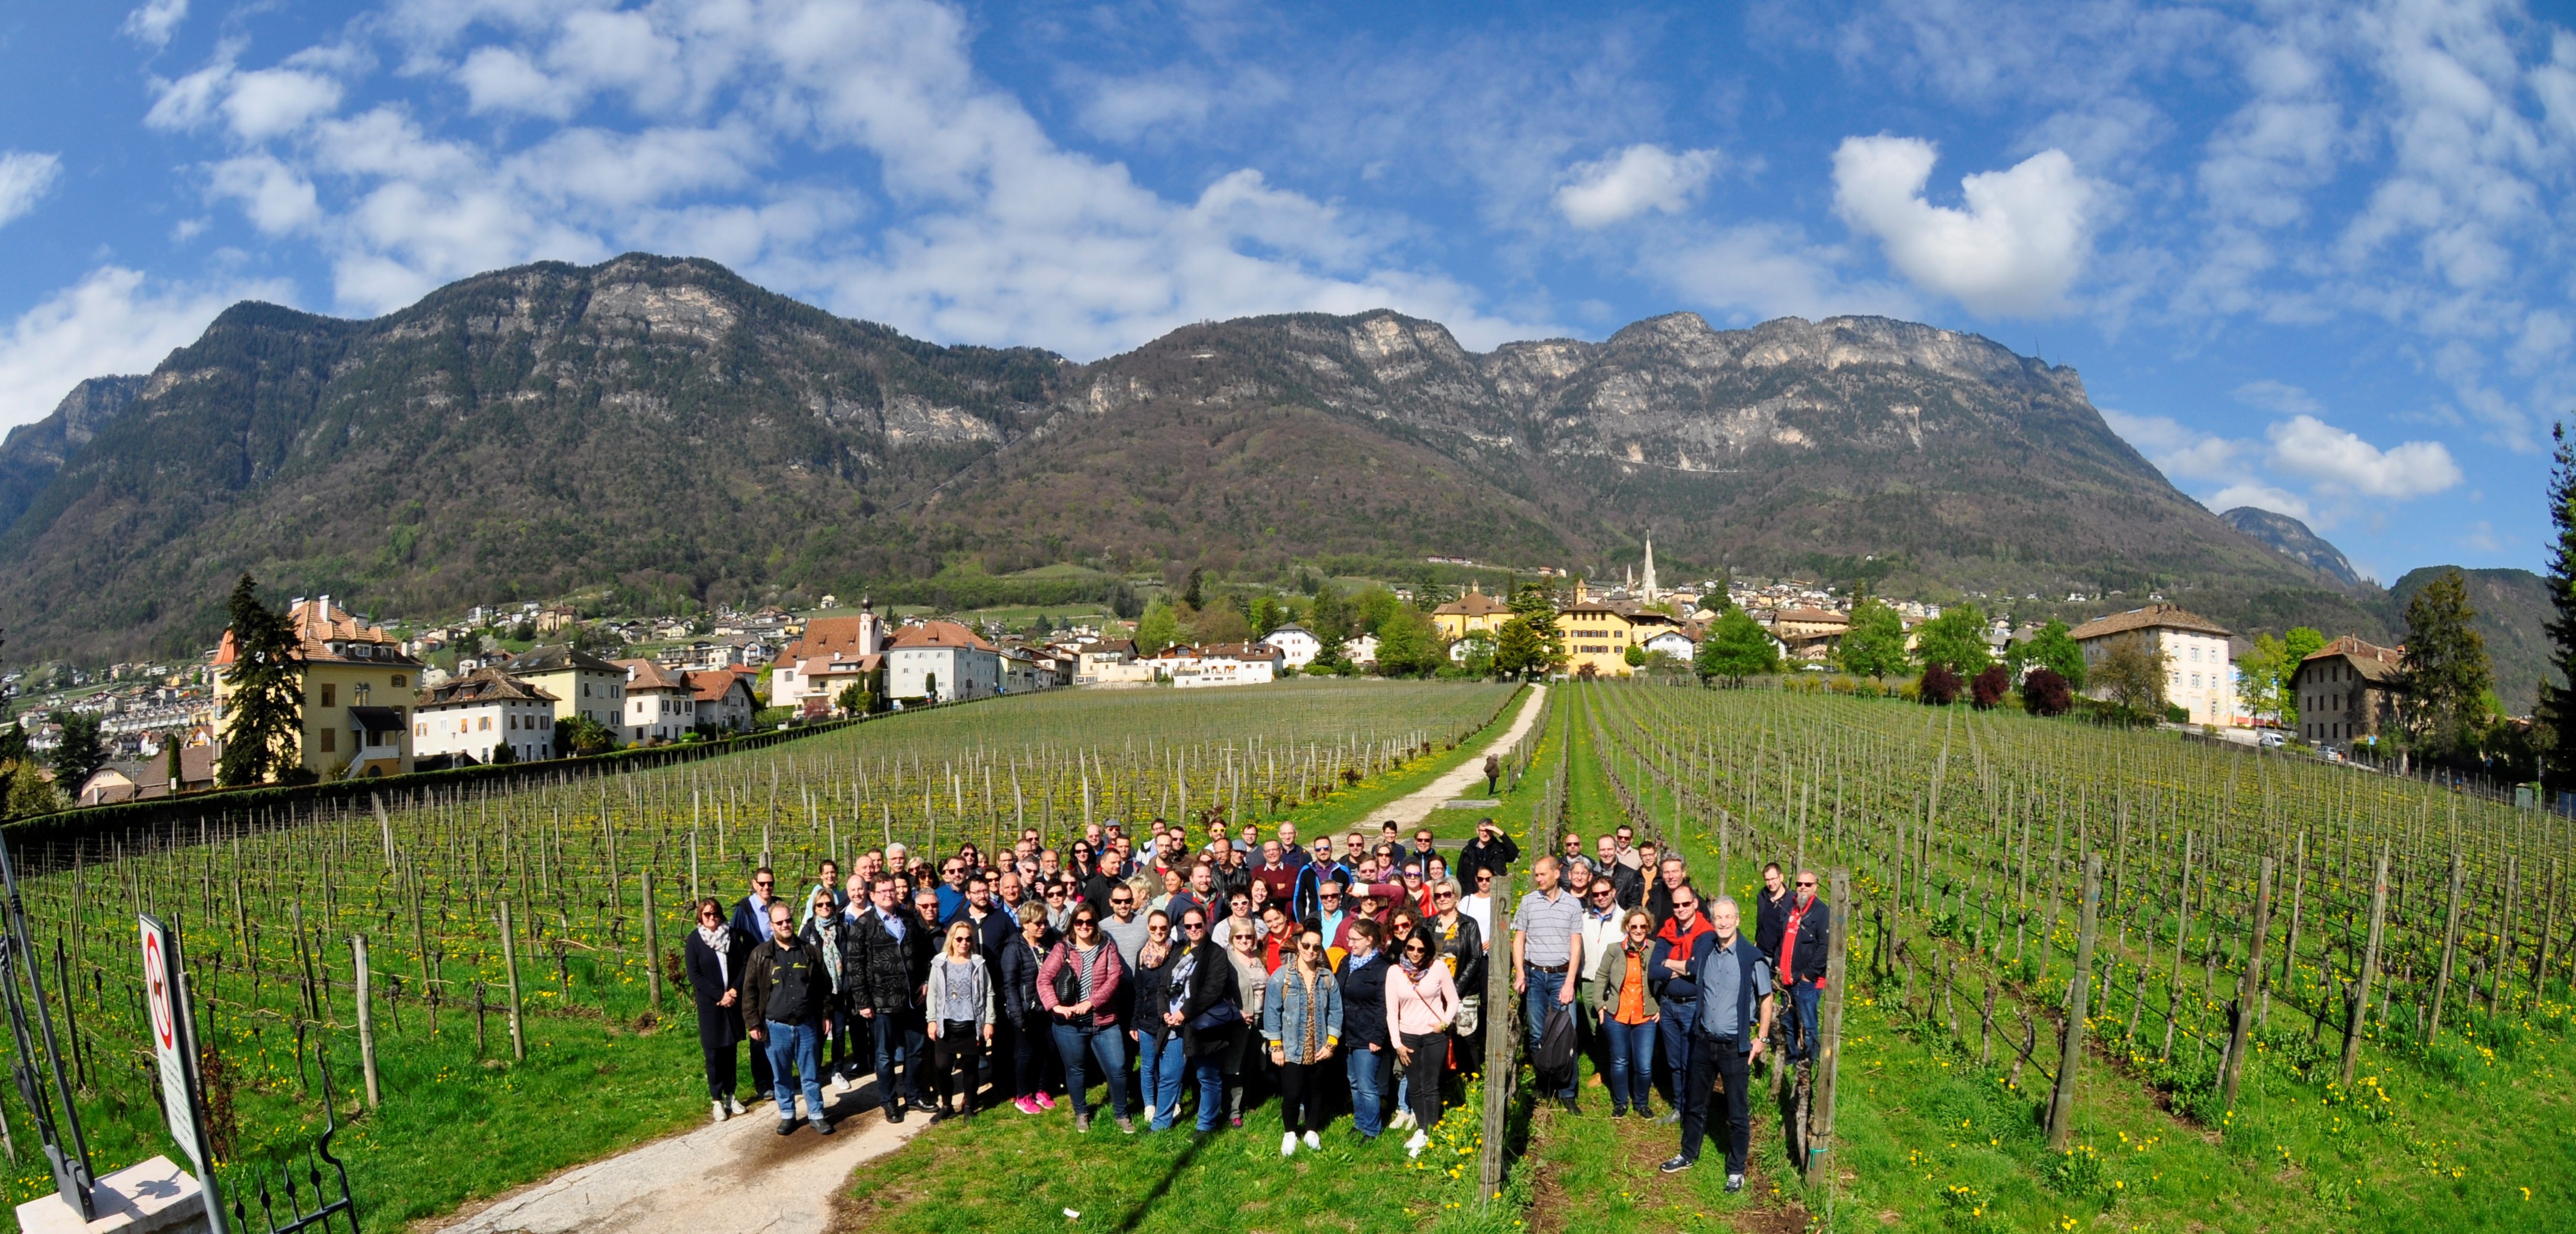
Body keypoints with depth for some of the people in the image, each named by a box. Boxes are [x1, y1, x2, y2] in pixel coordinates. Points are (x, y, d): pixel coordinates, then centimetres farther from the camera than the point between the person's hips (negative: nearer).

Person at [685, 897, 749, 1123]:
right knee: (714, 1053, 3)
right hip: (709, 1004, -2)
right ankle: (717, 1100, 13)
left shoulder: (732, 935, 3)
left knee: (730, 1049, 10)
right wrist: (719, 996, -14)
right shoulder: (694, 940, -4)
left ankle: (730, 1095, 21)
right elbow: (694, 974, -9)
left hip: (733, 1001, 2)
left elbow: (744, 963, 1)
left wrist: (735, 990, -12)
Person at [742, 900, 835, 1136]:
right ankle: (787, 1115, 26)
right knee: (781, 1076, 12)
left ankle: (816, 1115, 21)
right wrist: (754, 1023, -7)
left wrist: (825, 1015, 5)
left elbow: (823, 986, 9)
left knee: (811, 1074, 9)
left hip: (806, 1025, 1)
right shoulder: (760, 955, -3)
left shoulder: (808, 952, 3)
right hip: (776, 1027, -1)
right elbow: (750, 992, -3)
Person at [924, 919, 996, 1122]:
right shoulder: (940, 963, 1)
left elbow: (988, 994, 0)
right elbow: (932, 995, 4)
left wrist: (989, 1021, -5)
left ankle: (968, 1107, 22)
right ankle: (946, 1106, 19)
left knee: (970, 1068, 8)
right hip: (947, 1025, 1)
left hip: (971, 1025, -1)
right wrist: (932, 1021, -2)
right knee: (943, 1067, 1)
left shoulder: (978, 964, -2)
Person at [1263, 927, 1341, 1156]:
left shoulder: (1327, 977, 2)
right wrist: (1276, 1046, -8)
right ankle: (1290, 1134, 20)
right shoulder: (1282, 976, -7)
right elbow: (1271, 1012, -6)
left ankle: (1311, 1132, 34)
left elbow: (1335, 1012, 3)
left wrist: (1331, 1043, -4)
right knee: (1292, 1094, -5)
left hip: (1318, 1049, 3)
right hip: (1291, 1049, -3)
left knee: (1316, 1092, 12)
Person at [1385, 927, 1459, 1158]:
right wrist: (1397, 1043, -3)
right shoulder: (1395, 972, -2)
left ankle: (1425, 1134, 0)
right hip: (1407, 1037, 2)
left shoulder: (1438, 968, -7)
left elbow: (1453, 1000, 2)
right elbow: (1392, 1011, 0)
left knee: (1430, 1086, -3)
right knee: (1414, 1087, 8)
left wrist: (1445, 1022, -13)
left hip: (1434, 1036, -2)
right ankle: (1420, 1130, 17)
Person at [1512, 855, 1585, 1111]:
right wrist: (1520, 974, -6)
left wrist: (1569, 983, -8)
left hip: (1562, 975, -1)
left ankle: (1567, 1092, 4)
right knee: (1537, 1035, 6)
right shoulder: (1528, 902, 3)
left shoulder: (1572, 904, 1)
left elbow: (1576, 945, -1)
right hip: (1534, 975, 1)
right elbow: (1518, 940, 5)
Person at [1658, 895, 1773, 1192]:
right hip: (1704, 1040, 5)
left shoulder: (1752, 957, -13)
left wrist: (1761, 1038, -8)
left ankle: (1736, 1170, 20)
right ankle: (1688, 1155, 34)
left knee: (1737, 1112, 6)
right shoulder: (1705, 953, 0)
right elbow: (1691, 973, 23)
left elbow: (1766, 999, -6)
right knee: (1695, 1103, 17)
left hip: (1735, 1045, -5)